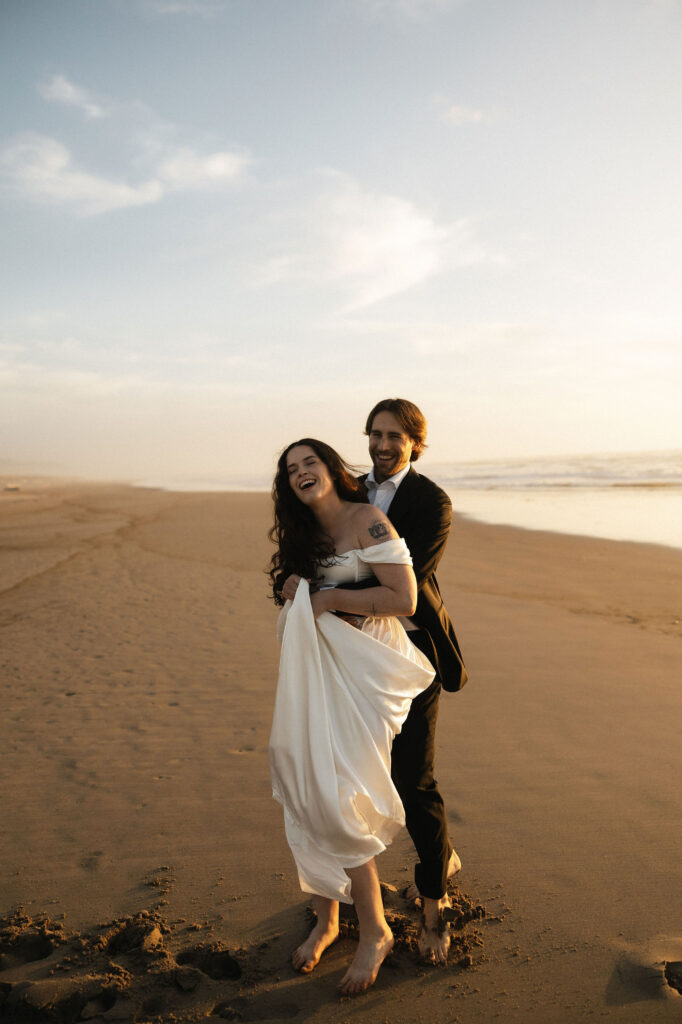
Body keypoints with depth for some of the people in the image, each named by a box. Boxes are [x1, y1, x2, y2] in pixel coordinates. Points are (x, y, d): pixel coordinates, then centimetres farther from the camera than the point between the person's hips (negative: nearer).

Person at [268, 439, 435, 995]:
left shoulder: (368, 521, -9)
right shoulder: (303, 537, 14)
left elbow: (404, 599, -17)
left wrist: (329, 600, -12)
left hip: (364, 673, -7)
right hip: (317, 673, 7)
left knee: (336, 800, -9)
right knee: (307, 792, 4)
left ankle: (375, 931, 10)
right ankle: (326, 917, 24)